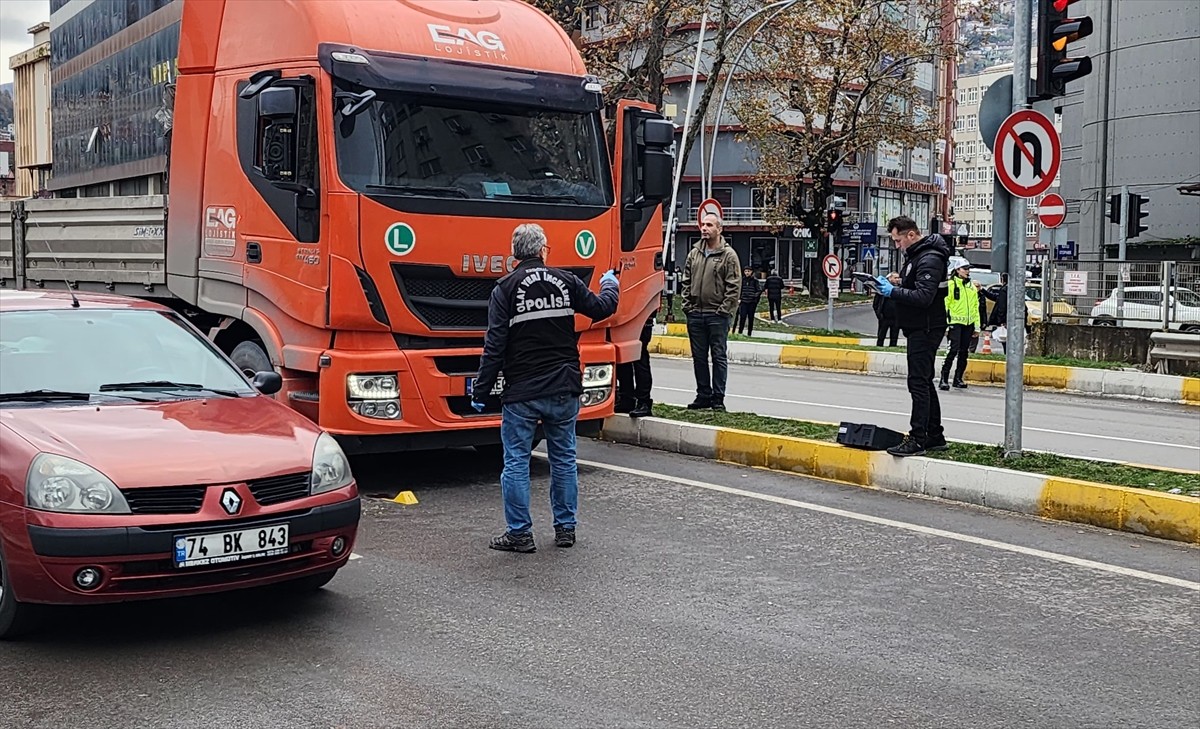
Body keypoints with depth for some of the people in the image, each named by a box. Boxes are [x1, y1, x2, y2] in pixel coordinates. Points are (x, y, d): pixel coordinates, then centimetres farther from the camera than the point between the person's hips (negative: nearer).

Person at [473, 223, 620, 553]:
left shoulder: (505, 288, -6)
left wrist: (480, 390, -4)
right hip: (564, 390, 3)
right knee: (564, 459, 14)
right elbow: (601, 308, 16)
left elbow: (495, 345, -10)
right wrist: (610, 287, 38)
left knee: (516, 462, 4)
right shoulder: (566, 281, 2)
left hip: (521, 393, -3)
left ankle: (520, 533, 7)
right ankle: (565, 528, 20)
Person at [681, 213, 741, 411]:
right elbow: (686, 282, 15)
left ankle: (718, 399, 5)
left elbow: (734, 287, -8)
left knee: (719, 357, 0)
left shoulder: (728, 255, -4)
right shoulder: (694, 253, 12)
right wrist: (687, 305, 5)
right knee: (699, 357, 10)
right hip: (695, 314, 5)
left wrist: (724, 310, -13)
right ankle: (703, 395, 19)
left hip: (717, 316, -5)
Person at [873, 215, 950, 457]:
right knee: (924, 383, 15)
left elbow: (924, 297, -25)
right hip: (918, 328, 11)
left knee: (918, 383, -11)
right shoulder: (916, 255, 15)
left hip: (925, 329, -11)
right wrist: (899, 281, 4)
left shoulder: (929, 259, -17)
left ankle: (917, 440, -10)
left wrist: (893, 291, -22)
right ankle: (935, 437, 22)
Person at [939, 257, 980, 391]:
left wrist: (977, 326, 16)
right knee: (953, 350, -14)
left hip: (968, 324, 6)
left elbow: (975, 307, 20)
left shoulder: (972, 286, 16)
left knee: (964, 352, 7)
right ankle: (944, 379, -11)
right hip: (955, 322, -6)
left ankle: (958, 379, 15)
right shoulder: (950, 284, -3)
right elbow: (944, 304, -7)